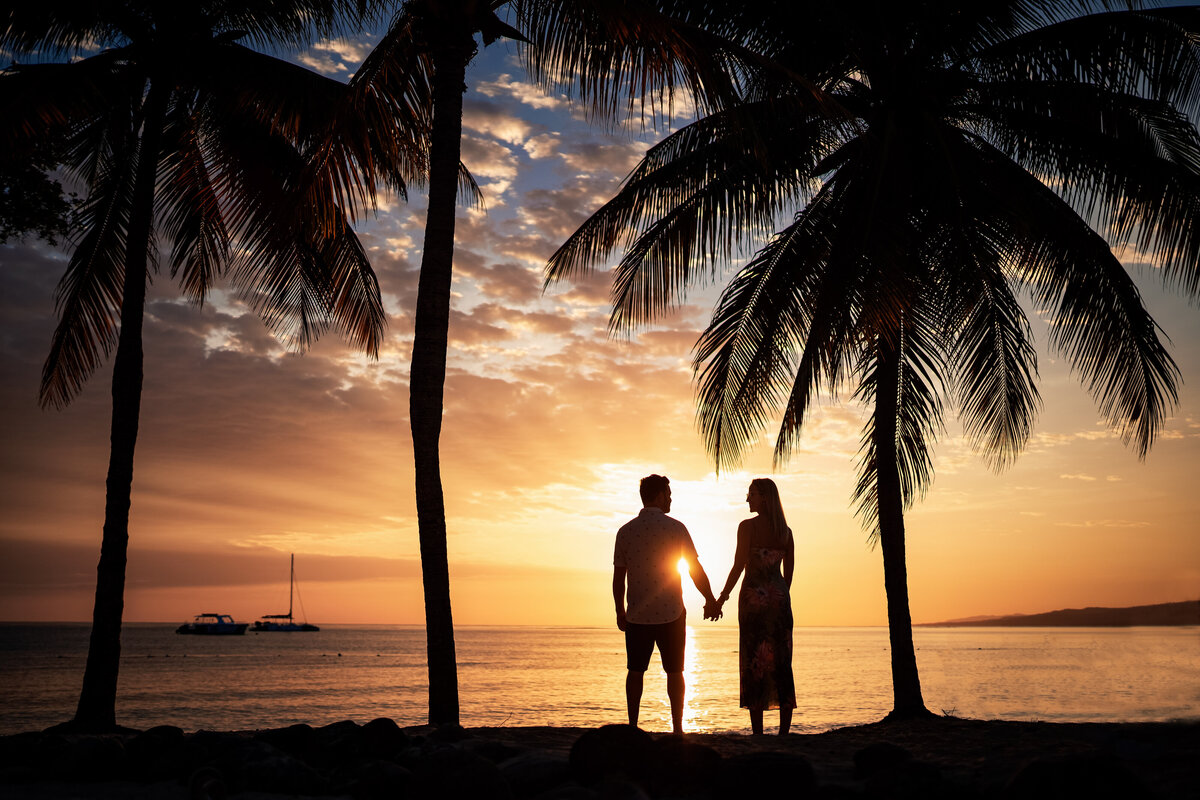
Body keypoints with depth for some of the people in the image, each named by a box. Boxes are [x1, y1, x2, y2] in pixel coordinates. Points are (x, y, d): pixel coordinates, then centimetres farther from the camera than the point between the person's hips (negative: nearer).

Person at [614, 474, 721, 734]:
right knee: (674, 672, 7)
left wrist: (620, 611, 13)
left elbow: (618, 578, 2)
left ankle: (632, 726, 10)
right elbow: (696, 569, -3)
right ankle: (677, 727, 8)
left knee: (635, 671, 11)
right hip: (671, 614, -2)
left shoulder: (625, 531, -1)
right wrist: (710, 600, 9)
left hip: (637, 615, 2)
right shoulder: (675, 528, -6)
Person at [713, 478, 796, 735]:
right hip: (779, 598, 5)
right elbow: (789, 570, 11)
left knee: (754, 663, -1)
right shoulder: (785, 530, 9)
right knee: (781, 663, 7)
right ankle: (784, 732, 8)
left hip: (753, 597, -5)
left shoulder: (747, 526, -7)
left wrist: (722, 597, -4)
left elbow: (739, 566, -11)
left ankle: (757, 733, -2)